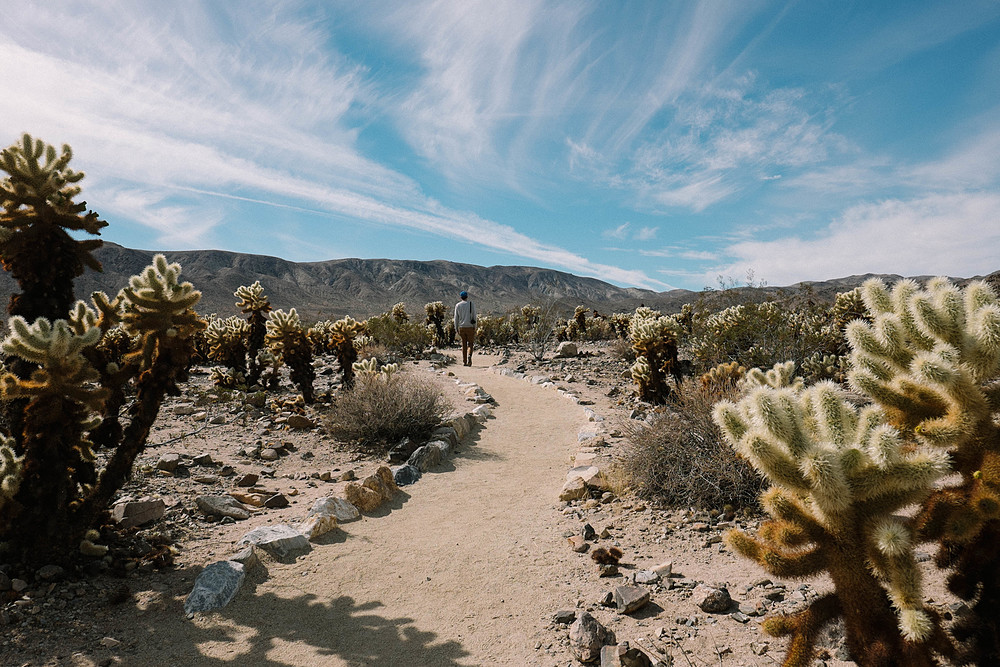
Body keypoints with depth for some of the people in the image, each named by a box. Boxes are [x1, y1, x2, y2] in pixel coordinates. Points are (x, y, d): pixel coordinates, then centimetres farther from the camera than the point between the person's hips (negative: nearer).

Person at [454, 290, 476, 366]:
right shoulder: (471, 304, -1)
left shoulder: (458, 305, 2)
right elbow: (474, 317, -1)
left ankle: (464, 362, 9)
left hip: (461, 327, 2)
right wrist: (474, 327, 5)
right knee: (470, 344, 7)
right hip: (470, 327, -2)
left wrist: (456, 328, 8)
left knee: (464, 344, 10)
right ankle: (469, 356, -20)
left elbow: (456, 318, 2)